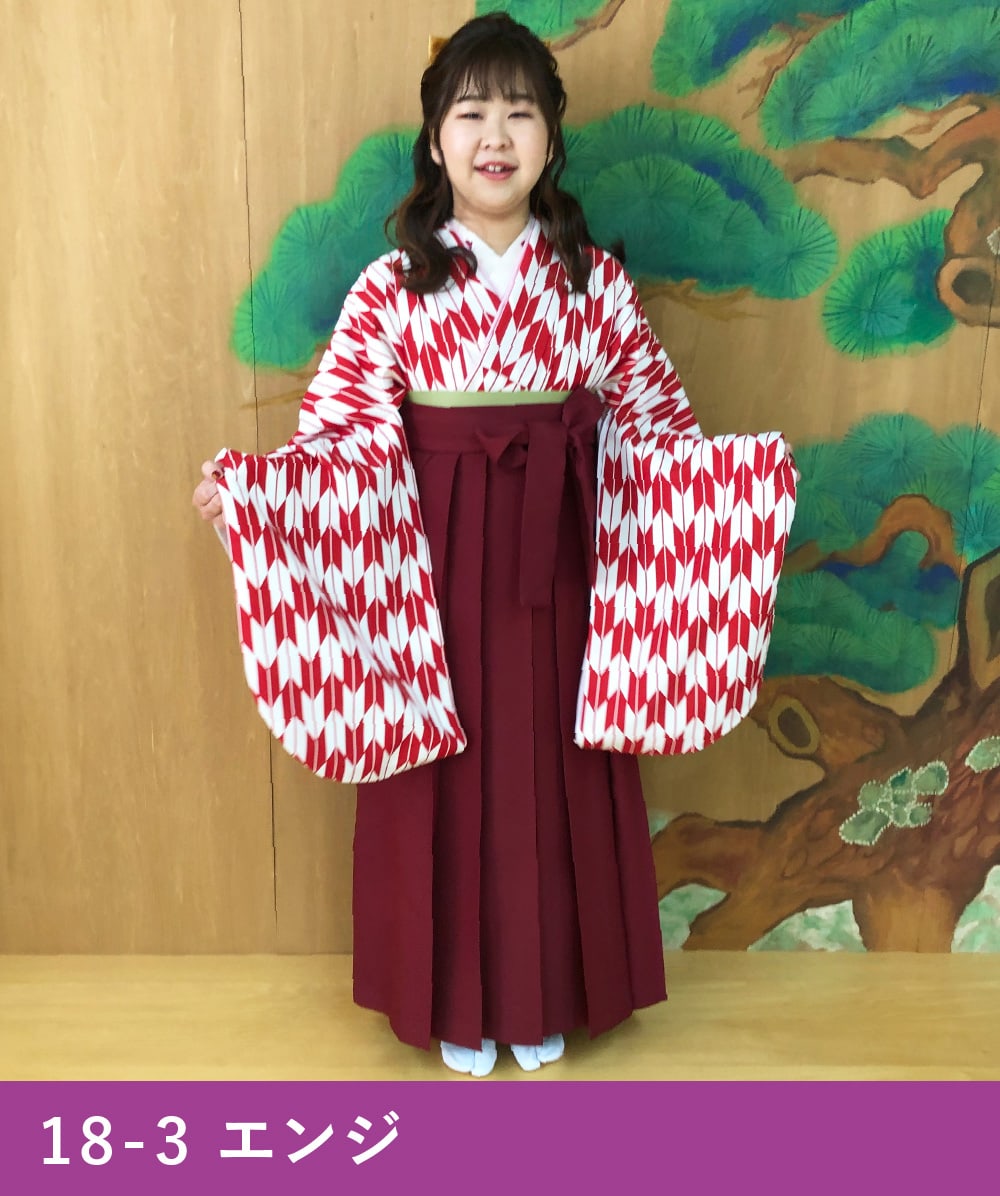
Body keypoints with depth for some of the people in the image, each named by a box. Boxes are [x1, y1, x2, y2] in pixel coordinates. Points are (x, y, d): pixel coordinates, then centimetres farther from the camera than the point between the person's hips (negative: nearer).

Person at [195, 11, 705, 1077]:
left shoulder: (596, 281, 2)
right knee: (450, 776, 9)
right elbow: (338, 426, -6)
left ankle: (545, 997, 34)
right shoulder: (394, 286, -2)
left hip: (553, 565, 1)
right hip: (440, 564, -1)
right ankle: (459, 1004, 31)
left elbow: (656, 419, 5)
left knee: (553, 773, 11)